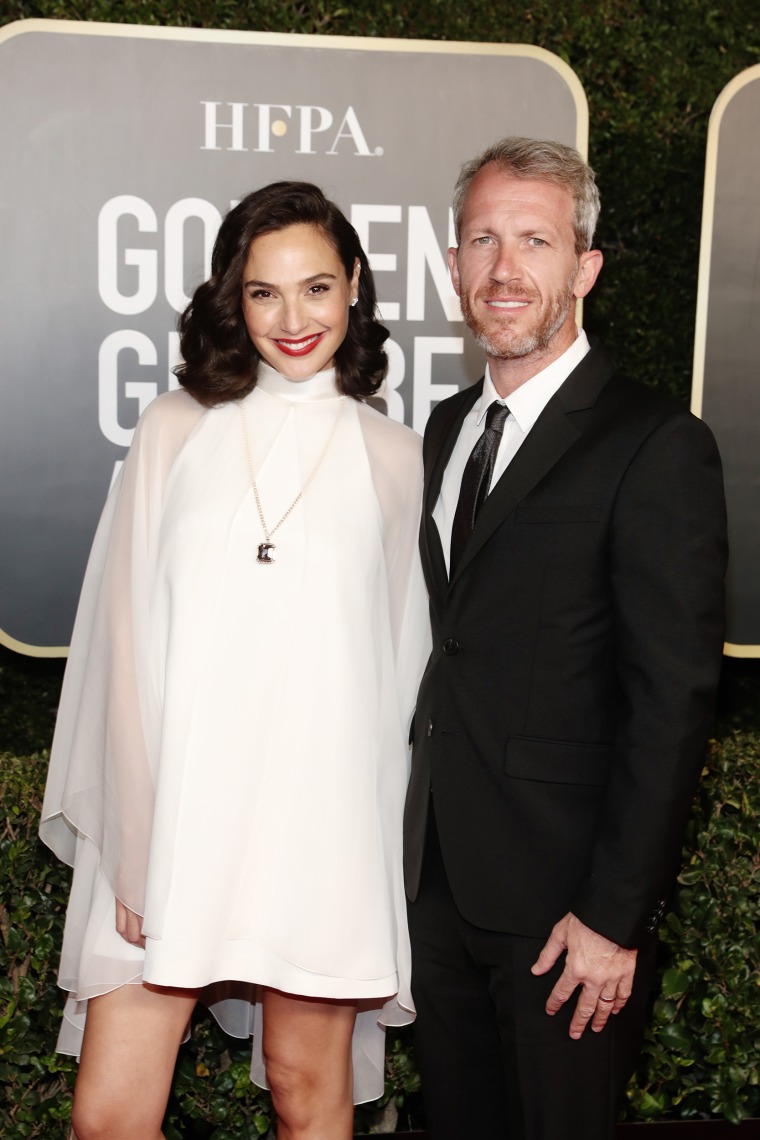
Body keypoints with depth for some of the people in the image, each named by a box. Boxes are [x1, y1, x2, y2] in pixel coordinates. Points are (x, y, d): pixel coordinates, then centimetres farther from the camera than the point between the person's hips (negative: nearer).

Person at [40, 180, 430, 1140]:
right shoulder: (176, 430, 5)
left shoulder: (392, 457, 5)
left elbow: (402, 654, 9)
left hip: (321, 823, 0)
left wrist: (387, 838, 7)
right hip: (173, 815, 1)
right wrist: (133, 838, -3)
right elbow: (126, 639, 3)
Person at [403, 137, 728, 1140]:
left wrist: (615, 917, -17)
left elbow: (673, 705, -17)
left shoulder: (656, 447, -14)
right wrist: (420, 825, 8)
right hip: (439, 875, 7)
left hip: (563, 900, -6)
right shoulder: (448, 429, 9)